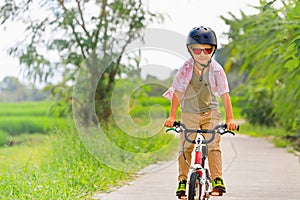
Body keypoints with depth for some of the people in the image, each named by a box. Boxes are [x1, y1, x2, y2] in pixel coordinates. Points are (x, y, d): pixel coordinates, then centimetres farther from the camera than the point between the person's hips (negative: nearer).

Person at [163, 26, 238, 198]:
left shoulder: (216, 70, -9)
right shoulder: (186, 69, -9)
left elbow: (225, 94, -12)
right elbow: (178, 92, -8)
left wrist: (230, 118, -21)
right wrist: (172, 116, -17)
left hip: (210, 112, 0)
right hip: (189, 112, 0)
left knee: (213, 145, -14)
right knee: (185, 147, -2)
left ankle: (217, 179, -11)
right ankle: (182, 181, 10)